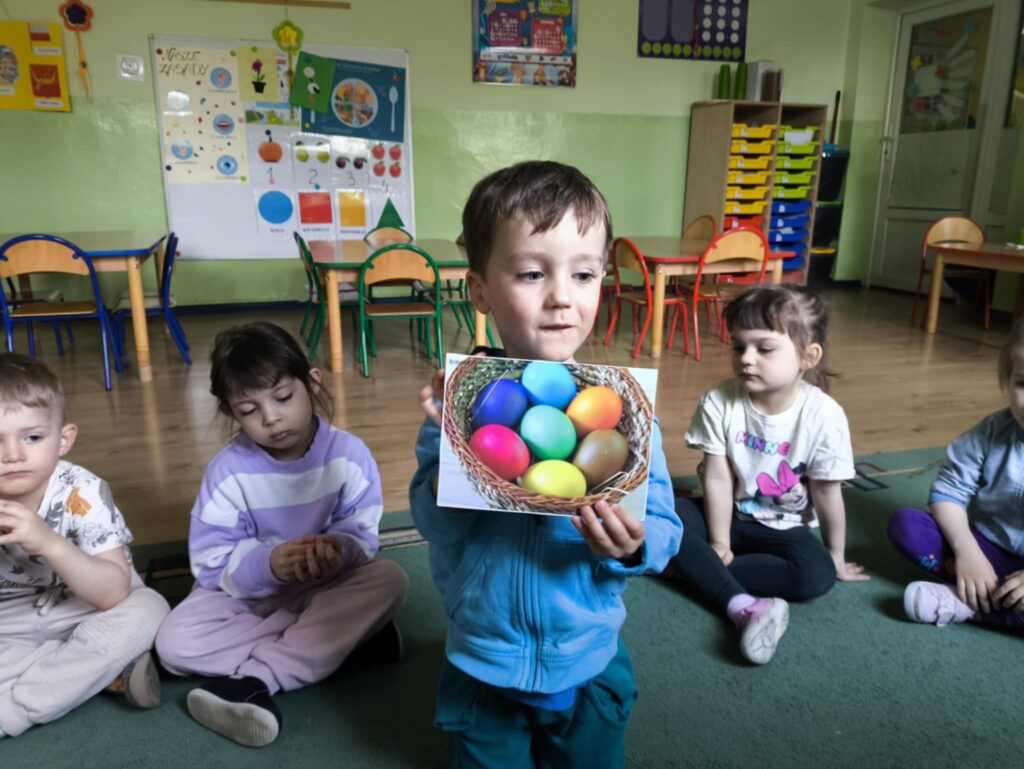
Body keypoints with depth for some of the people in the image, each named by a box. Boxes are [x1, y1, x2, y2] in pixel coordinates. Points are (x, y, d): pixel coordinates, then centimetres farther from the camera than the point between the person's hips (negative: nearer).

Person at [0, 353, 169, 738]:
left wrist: (49, 543, -41)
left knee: (147, 611, -28)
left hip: (83, 613, -1)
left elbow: (114, 594, -27)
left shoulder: (82, 495, -23)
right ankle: (107, 669, -14)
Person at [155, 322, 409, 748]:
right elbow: (210, 560, -16)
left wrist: (338, 549, -38)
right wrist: (268, 562, -34)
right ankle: (348, 631, -22)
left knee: (389, 578, -27)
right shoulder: (228, 470, -15)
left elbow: (362, 531, -15)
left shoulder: (348, 453, -15)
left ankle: (255, 679, -29)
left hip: (327, 586, 0)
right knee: (176, 643, -24)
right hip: (250, 593, 1)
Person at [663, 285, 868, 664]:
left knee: (817, 573, -29)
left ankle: (694, 568, -23)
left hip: (785, 528, -1)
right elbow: (717, 479, -15)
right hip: (730, 516, 1)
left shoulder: (823, 416, -21)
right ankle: (742, 605, -35)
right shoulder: (719, 402, -19)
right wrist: (718, 544, -11)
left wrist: (836, 557, -2)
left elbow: (827, 494, -12)